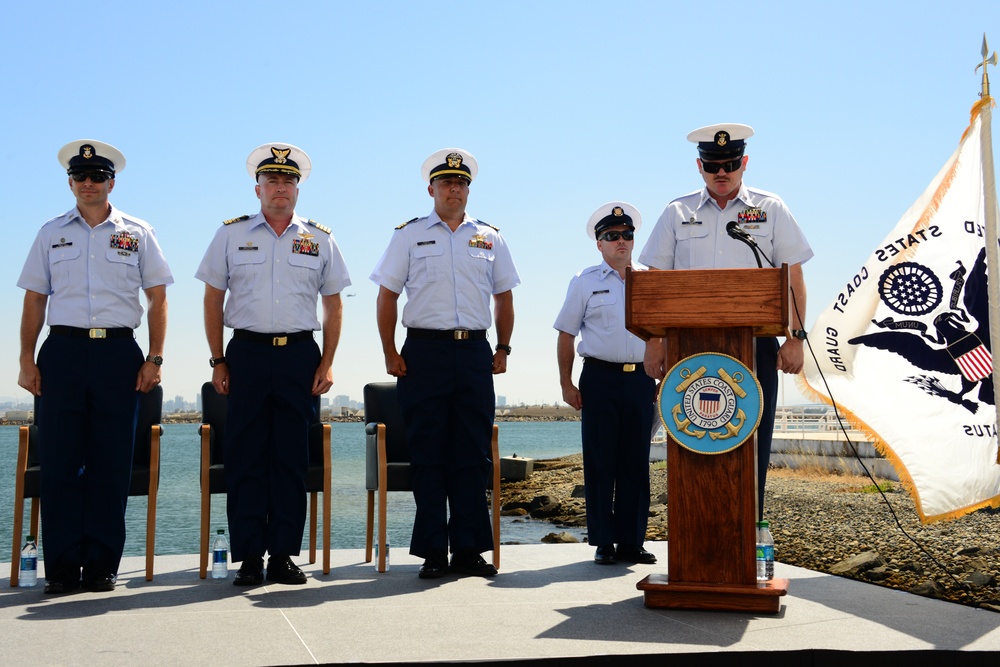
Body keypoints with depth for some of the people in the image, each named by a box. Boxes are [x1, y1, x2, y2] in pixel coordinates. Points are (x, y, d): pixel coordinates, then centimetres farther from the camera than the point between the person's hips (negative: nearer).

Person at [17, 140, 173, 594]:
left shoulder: (137, 233, 10)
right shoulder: (51, 233, 13)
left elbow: (157, 298, 7)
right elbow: (34, 300, 12)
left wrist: (154, 359, -2)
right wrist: (27, 360, 3)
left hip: (118, 352, -1)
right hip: (63, 351, 1)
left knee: (111, 466, 0)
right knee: (60, 462, -1)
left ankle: (101, 565, 8)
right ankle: (61, 568, 6)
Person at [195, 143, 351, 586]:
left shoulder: (319, 240, 11)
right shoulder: (231, 235, 8)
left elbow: (333, 306, 12)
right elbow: (212, 300, 9)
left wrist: (327, 364, 2)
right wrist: (217, 362, 1)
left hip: (299, 355, 1)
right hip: (247, 354, -1)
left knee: (292, 459, 2)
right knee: (245, 459, -1)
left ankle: (283, 555, 10)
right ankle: (249, 558, 5)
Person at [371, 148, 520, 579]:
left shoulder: (489, 238, 14)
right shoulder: (409, 235, 7)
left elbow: (503, 296, 19)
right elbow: (387, 296, 6)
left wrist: (503, 348, 10)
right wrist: (390, 353, -2)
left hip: (475, 353, 2)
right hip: (424, 352, -2)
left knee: (473, 455, 3)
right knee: (427, 455, -1)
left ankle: (469, 550, 10)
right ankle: (432, 552, 6)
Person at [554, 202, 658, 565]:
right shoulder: (585, 282, 7)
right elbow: (566, 334, 6)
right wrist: (566, 384, 0)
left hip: (640, 380, 2)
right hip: (600, 377, -2)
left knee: (637, 463, 4)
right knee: (600, 463, -1)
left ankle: (632, 542, 11)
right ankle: (603, 542, 7)